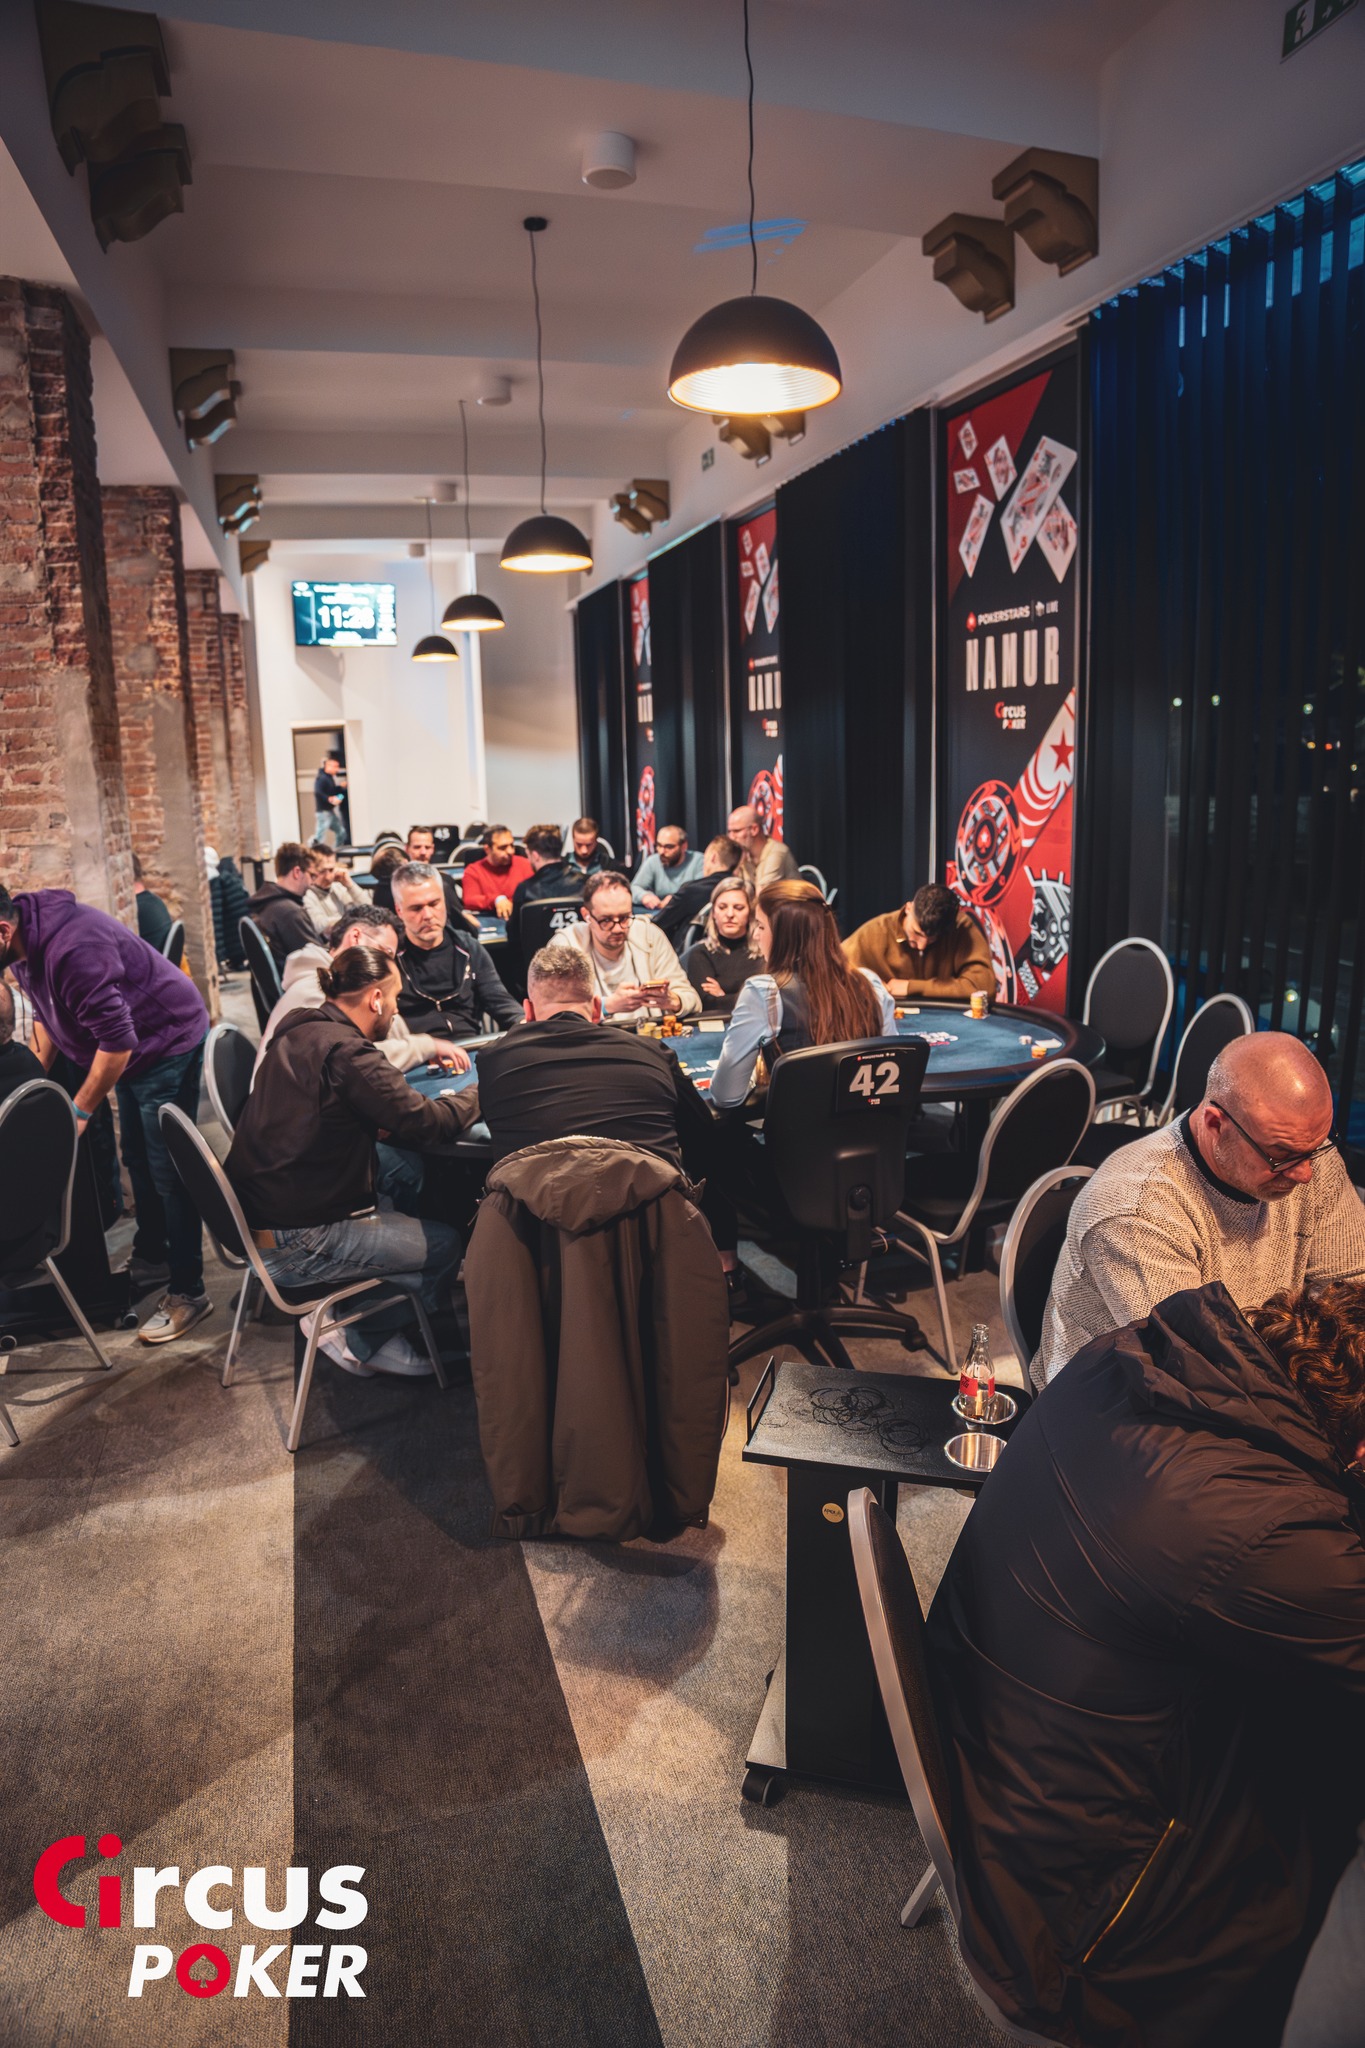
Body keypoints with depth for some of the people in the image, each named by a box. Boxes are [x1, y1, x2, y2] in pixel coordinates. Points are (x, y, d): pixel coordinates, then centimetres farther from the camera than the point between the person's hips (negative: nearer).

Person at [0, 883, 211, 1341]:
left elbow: (116, 1041, -31)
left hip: (169, 1042, -10)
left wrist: (80, 1111, -20)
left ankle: (188, 1292, 0)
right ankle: (150, 1259, 36)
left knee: (166, 1171, -7)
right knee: (137, 1161, 19)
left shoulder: (72, 950, -34)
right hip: (133, 1050, 10)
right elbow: (45, 1012, 14)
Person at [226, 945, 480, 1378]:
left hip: (255, 1220, 10)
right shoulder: (346, 1053, -23)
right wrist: (477, 1094, -1)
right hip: (293, 1246, -10)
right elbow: (424, 1126, -20)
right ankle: (359, 1338, 13)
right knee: (446, 1244, -1)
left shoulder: (298, 1032, 5)